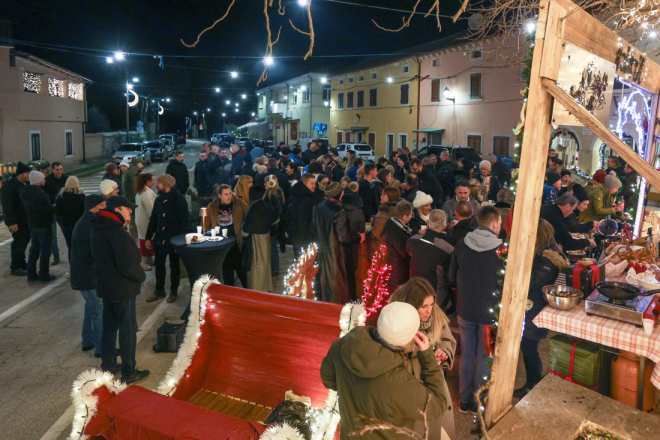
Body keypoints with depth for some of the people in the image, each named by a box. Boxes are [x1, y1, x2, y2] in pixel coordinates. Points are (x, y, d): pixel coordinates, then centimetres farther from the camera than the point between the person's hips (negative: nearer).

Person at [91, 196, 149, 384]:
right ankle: (129, 373, 15)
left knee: (109, 326, 20)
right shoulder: (117, 231, -23)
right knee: (128, 330, 4)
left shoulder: (98, 229, 7)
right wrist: (141, 276, -10)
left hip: (105, 286, 9)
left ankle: (108, 366, 34)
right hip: (122, 289, -9)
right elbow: (127, 265, -27)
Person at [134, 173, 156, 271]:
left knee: (145, 241, 18)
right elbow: (151, 211, -24)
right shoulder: (147, 194, -25)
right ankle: (145, 263, 11)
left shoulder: (140, 191, 7)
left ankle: (149, 260, 30)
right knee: (147, 242, 1)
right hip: (146, 222, -10)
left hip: (141, 220, 10)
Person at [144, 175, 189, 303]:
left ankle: (174, 291, 21)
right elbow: (153, 219, 14)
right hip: (159, 238, 6)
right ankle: (159, 290, 26)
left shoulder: (179, 199, -10)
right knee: (159, 265, 12)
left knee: (174, 265, 8)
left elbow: (184, 221, -13)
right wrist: (148, 237, 11)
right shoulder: (158, 199, 9)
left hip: (174, 239, -6)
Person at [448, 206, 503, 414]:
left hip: (465, 309, 3)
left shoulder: (461, 245, -7)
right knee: (484, 359, 14)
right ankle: (478, 403, 27)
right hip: (490, 311, -3)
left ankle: (464, 401, 30)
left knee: (466, 356, 18)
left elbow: (452, 278, 3)